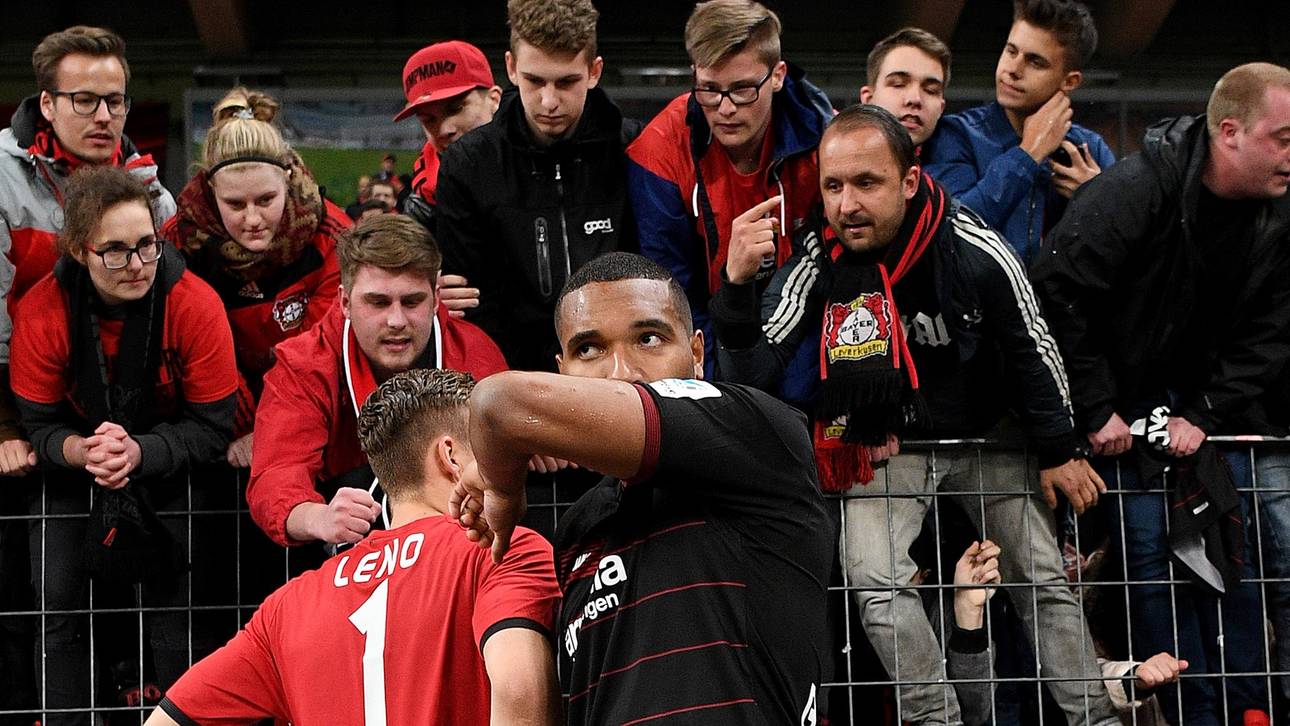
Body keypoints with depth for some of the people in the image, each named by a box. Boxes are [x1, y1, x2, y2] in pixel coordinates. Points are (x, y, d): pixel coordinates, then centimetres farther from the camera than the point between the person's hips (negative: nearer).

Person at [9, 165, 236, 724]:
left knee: (178, 603, -13)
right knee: (57, 600, -10)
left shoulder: (195, 304, -22)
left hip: (170, 469, -1)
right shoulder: (41, 311, -18)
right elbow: (39, 424, -9)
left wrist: (138, 452, -33)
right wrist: (81, 450, -32)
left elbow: (211, 428, -16)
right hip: (72, 469, 1)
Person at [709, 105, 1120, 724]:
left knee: (1043, 579, 5)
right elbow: (754, 373, -22)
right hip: (886, 443, 0)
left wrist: (1059, 451, 0)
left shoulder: (975, 251, -22)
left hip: (987, 433, 0)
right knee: (875, 580, -19)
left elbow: (1031, 351, -6)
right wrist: (738, 285, -38)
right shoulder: (817, 261, -18)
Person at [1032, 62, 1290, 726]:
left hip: (1211, 398, 5)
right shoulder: (1134, 190, -24)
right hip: (1124, 399, -5)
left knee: (1230, 542, 2)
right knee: (1150, 544, -9)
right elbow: (1057, 292, -26)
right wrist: (1096, 411, -22)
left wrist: (1206, 416, -15)